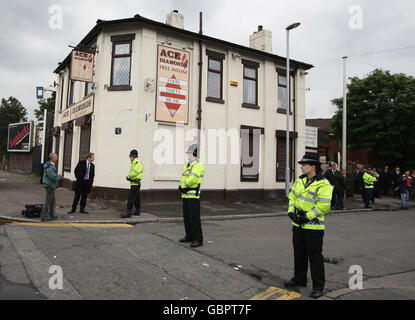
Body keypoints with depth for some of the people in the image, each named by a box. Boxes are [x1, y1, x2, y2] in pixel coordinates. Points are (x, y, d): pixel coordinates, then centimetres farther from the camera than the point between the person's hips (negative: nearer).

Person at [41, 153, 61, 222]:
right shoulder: (50, 167, -22)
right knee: (48, 201, -3)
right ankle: (43, 217, 5)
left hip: (51, 186, 11)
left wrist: (57, 176, 3)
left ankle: (52, 215, 29)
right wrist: (59, 176, -9)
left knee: (53, 202, 18)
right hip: (50, 186, -11)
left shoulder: (52, 166, 12)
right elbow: (54, 177, -27)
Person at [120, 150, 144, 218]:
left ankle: (128, 213, -11)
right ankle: (137, 211, 25)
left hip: (135, 184, -10)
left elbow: (134, 173, -25)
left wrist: (128, 177, -8)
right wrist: (129, 177, -2)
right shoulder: (134, 164, 18)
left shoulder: (137, 164, -15)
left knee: (131, 198, -11)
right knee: (136, 198, 16)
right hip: (134, 183, 10)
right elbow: (131, 174, 18)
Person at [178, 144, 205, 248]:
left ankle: (198, 240, -4)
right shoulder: (187, 165, 19)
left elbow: (193, 179, -21)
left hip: (193, 194, -9)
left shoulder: (199, 165, -11)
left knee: (194, 217, -9)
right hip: (185, 195, 9)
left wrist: (183, 186, -9)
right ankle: (189, 236, 26)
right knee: (186, 216, 14)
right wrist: (182, 187, -5)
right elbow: (183, 179, 14)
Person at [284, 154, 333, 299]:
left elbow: (324, 206, -21)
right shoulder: (300, 180, 9)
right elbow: (292, 196, 12)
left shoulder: (323, 184, -15)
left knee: (315, 256, 1)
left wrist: (307, 217, -20)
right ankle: (299, 279, 35)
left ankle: (318, 286, 14)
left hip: (314, 226, -7)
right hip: (298, 225, 8)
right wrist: (291, 212, -3)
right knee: (299, 253, 18)